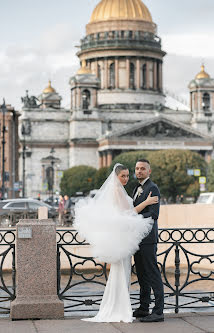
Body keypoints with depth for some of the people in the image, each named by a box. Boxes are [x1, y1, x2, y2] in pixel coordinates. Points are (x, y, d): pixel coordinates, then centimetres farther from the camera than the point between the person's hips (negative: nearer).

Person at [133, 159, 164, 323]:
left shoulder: (152, 188, -10)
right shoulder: (137, 189, 19)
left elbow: (154, 214, -19)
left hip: (148, 237, -10)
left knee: (153, 273, -9)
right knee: (142, 274, 14)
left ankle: (158, 311, -8)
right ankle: (144, 308, 22)